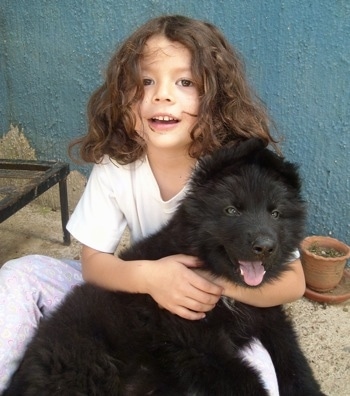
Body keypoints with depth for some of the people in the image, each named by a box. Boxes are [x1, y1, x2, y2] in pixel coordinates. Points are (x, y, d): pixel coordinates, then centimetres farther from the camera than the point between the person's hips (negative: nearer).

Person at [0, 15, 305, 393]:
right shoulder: (115, 165, -15)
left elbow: (291, 281, -18)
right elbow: (93, 262, -10)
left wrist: (221, 281, -37)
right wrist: (147, 276, -32)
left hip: (219, 317, -2)